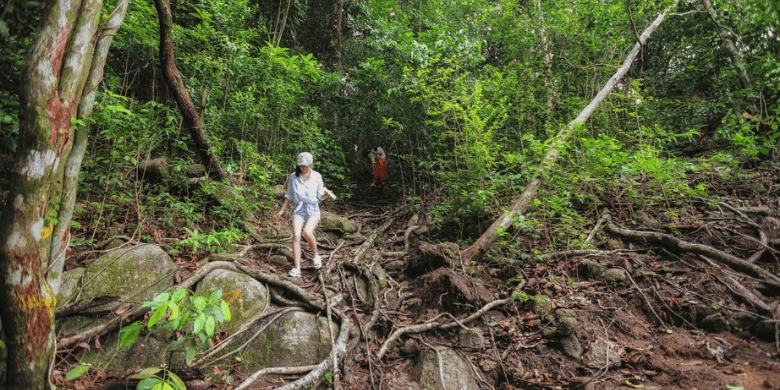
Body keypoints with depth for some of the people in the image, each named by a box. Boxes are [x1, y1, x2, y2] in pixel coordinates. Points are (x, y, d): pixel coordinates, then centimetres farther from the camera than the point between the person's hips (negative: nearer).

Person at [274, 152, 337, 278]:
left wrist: (327, 193, -14)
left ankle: (316, 255, -2)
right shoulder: (293, 177, 7)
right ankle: (296, 268, -9)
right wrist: (282, 210, 14)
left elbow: (320, 195, 8)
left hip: (313, 209, -2)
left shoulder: (316, 176, 2)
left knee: (307, 232, -27)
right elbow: (289, 195, 16)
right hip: (299, 209, 2)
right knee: (296, 236, -14)